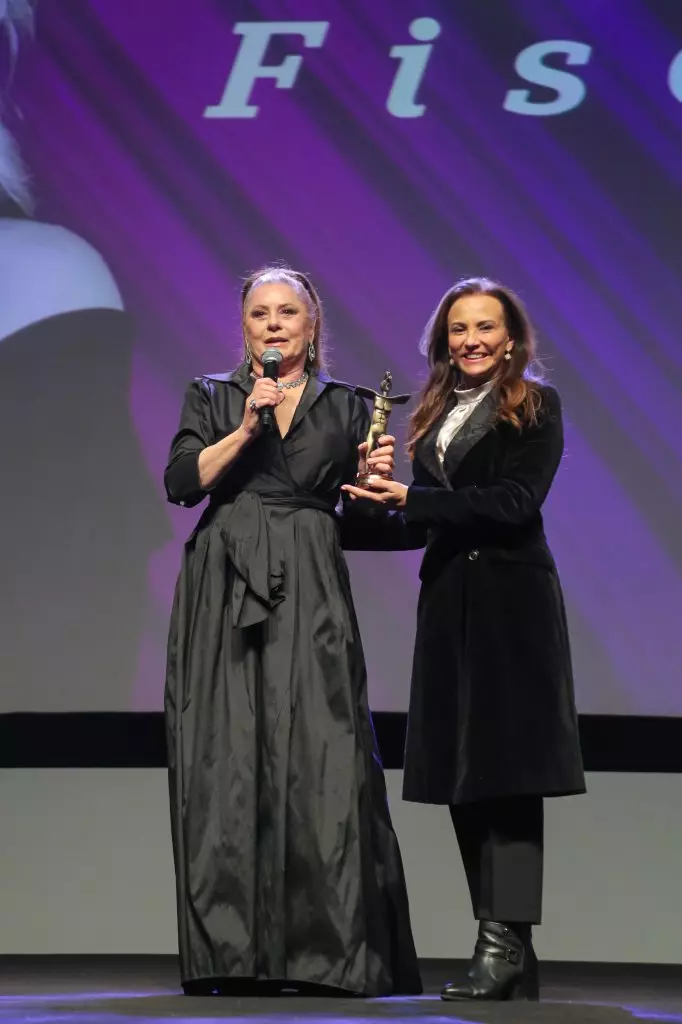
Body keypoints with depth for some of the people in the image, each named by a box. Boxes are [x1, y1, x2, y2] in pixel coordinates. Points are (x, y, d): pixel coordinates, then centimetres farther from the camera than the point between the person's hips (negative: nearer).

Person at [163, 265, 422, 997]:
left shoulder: (346, 408, 15)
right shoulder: (212, 399, 15)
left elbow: (357, 527, 13)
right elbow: (181, 482, -1)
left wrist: (374, 479, -5)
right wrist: (247, 427, -10)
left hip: (311, 597, 0)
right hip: (225, 593, 0)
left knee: (319, 759, -11)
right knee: (227, 761, -6)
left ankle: (330, 952, -11)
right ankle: (230, 951, -4)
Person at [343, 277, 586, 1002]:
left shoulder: (536, 406, 0)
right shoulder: (434, 417, 16)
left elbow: (515, 500, -13)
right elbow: (426, 522, 16)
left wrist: (411, 500, -16)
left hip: (511, 603, -6)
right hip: (448, 602, 6)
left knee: (507, 766, -12)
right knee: (462, 776, 4)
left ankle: (504, 941, -15)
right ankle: (504, 950, 7)